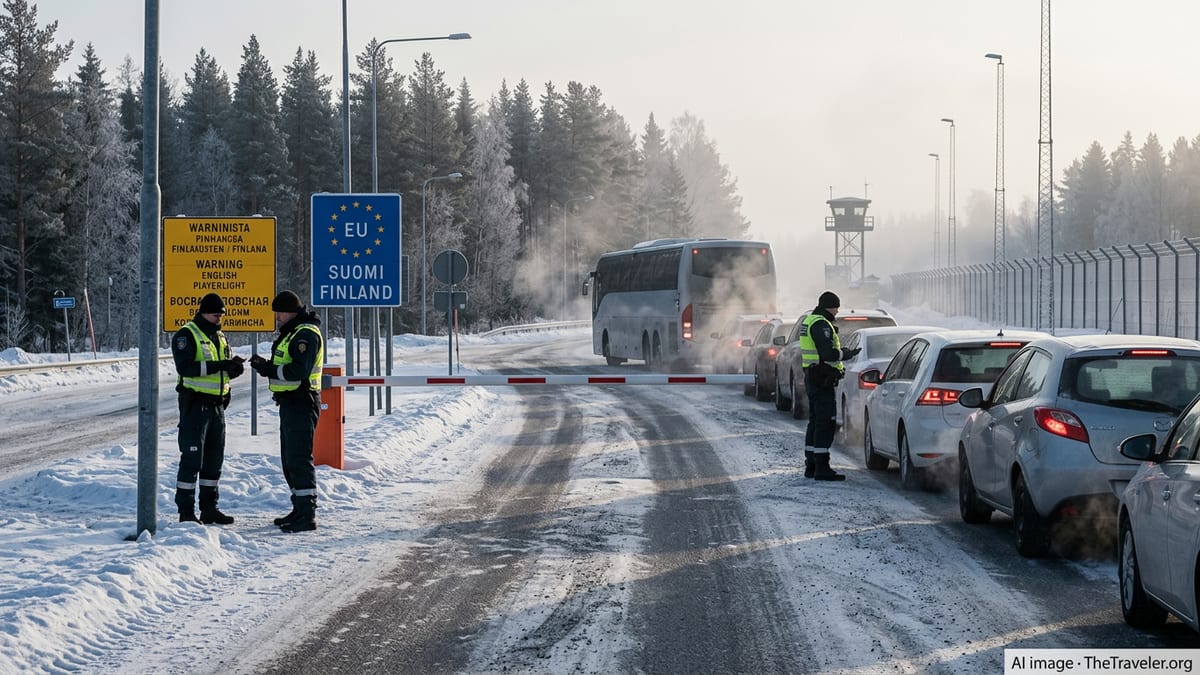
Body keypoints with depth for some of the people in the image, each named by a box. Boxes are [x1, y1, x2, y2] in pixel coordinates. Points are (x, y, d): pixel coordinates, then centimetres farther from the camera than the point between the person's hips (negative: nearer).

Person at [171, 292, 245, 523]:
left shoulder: (219, 336, 16)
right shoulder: (186, 335, -8)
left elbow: (228, 370, 18)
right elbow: (185, 367, -21)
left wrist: (235, 366, -6)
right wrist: (217, 366, -26)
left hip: (217, 406, 8)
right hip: (195, 404, -8)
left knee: (214, 459, 11)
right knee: (191, 458, -7)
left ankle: (209, 508, 19)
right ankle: (186, 511, -4)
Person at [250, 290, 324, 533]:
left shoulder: (306, 334, -16)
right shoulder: (291, 332, 18)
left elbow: (298, 371, -25)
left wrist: (269, 369, -17)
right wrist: (266, 366, 2)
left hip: (302, 403, -11)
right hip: (289, 403, 11)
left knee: (299, 459, -12)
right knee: (289, 459, 16)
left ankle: (307, 515, -11)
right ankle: (300, 510, 24)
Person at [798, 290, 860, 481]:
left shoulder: (810, 321, 17)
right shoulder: (821, 324, -16)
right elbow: (828, 353, -24)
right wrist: (846, 354, -10)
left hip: (812, 378, 11)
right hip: (822, 380, -11)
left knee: (815, 422, 15)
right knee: (826, 423, -10)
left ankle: (811, 465, 18)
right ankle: (822, 468, -12)